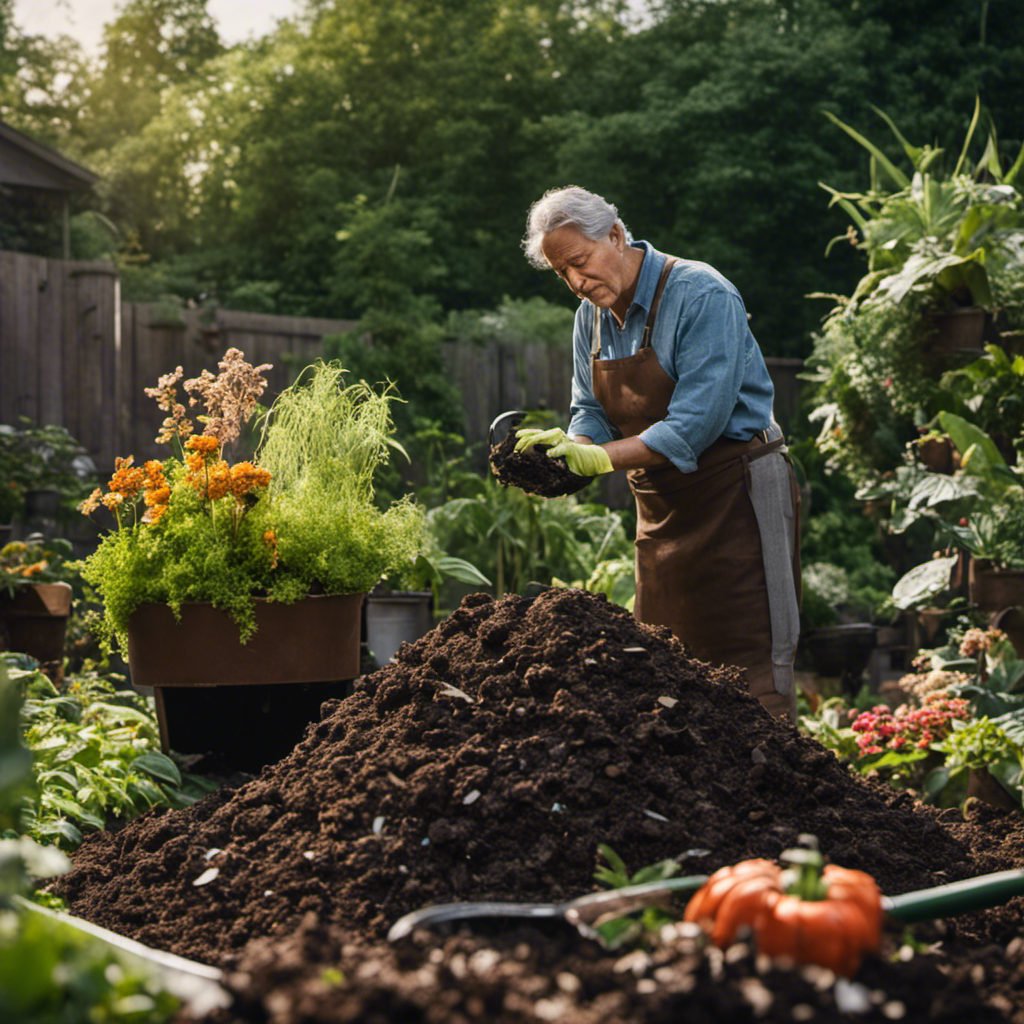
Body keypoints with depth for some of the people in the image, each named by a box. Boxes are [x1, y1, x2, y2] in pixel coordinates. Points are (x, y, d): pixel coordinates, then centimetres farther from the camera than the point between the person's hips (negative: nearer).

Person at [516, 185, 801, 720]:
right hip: (661, 507, 8)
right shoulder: (592, 315, 7)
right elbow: (591, 412, 9)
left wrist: (605, 456, -30)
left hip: (737, 495, -8)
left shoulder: (702, 295, -18)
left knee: (751, 673, -8)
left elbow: (697, 420, -25)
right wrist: (568, 445, -14)